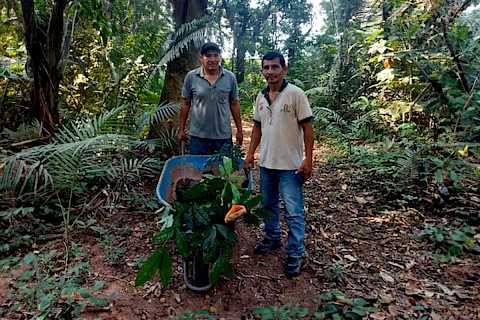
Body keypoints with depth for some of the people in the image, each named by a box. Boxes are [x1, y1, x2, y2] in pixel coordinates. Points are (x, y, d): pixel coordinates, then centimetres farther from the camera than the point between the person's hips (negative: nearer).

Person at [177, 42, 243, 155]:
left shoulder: (230, 77, 1)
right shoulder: (191, 77, -2)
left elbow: (234, 105, 7)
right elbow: (185, 104, 4)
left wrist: (239, 130, 6)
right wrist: (181, 130, 4)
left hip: (224, 136, 1)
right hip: (198, 136, -1)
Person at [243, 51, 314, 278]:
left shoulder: (295, 94, -10)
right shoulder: (260, 97, 9)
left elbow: (307, 127, -10)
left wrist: (308, 160, -14)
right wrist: (250, 153, 12)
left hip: (290, 165, -6)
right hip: (266, 163, 6)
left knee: (293, 212, 0)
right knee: (268, 205, 19)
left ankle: (295, 254, 15)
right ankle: (272, 238, 39)